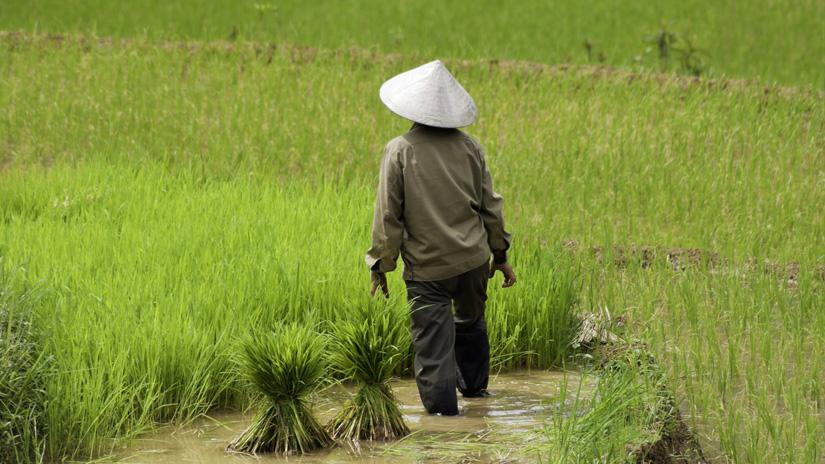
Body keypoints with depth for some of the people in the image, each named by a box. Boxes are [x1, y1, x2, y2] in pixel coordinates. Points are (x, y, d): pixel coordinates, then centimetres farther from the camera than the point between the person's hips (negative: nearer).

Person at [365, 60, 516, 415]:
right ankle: (474, 384, 42)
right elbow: (489, 205, 6)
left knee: (432, 337, 1)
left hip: (426, 266, -4)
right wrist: (501, 255, 17)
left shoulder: (399, 151, -10)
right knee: (471, 322, 25)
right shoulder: (468, 147, 0)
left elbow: (388, 214, -8)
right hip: (473, 259, 4)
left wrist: (380, 265, 1)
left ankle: (441, 404, -2)